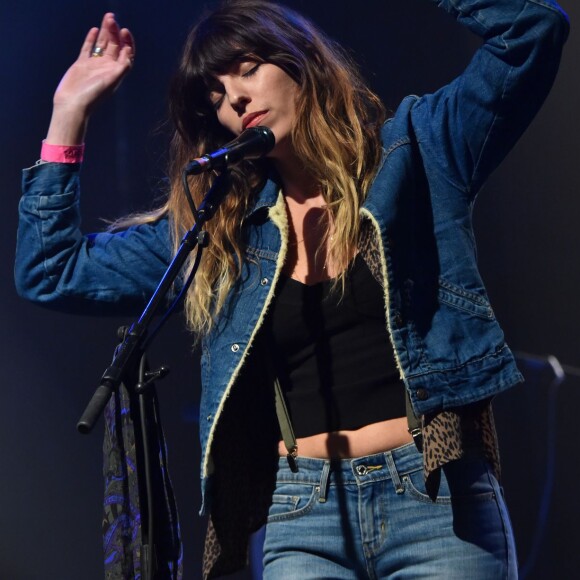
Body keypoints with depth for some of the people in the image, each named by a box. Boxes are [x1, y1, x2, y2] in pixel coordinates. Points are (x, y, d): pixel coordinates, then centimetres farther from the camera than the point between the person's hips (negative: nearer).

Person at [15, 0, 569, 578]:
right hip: (300, 516, 3)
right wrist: (70, 112, 15)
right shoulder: (214, 228, 13)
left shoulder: (413, 152, 5)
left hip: (438, 499, -2)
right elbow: (50, 273, 17)